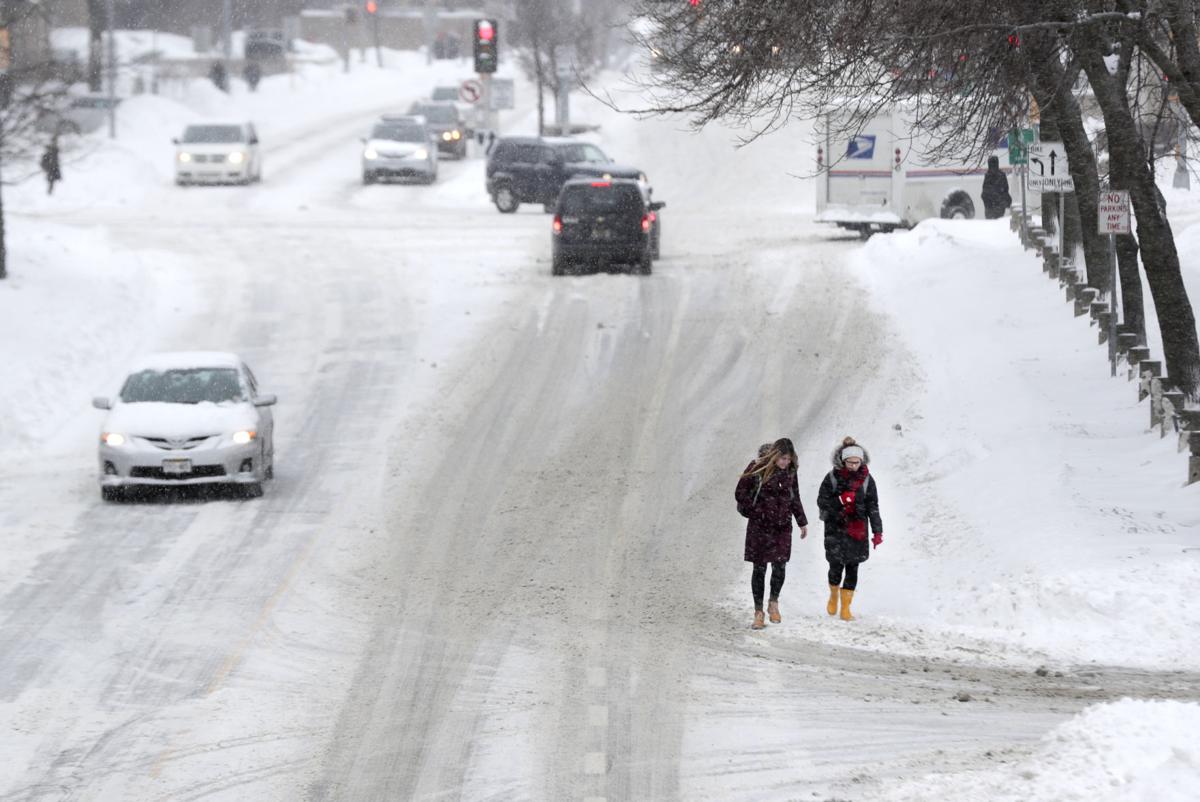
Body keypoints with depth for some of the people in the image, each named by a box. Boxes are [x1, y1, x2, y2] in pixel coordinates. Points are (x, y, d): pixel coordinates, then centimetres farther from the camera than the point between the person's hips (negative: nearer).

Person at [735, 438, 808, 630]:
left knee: (780, 565, -7)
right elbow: (740, 493, -5)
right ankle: (758, 612, 8)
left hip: (782, 527, 3)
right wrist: (755, 511, -6)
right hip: (760, 527, -3)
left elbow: (795, 497, 17)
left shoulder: (790, 471, 4)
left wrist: (802, 522, 20)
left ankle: (774, 603, 16)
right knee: (759, 568, 1)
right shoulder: (757, 468, -9)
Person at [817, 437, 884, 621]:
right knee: (836, 565, -7)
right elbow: (821, 500, 1)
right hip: (835, 529, -1)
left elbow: (873, 507, 4)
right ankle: (834, 595, 23)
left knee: (852, 569, -1)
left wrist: (877, 531, -1)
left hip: (858, 530, 1)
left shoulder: (866, 480, 2)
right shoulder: (832, 477, -2)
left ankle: (846, 609, 5)